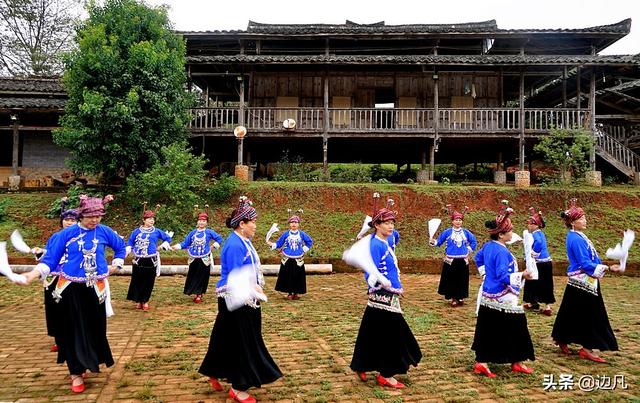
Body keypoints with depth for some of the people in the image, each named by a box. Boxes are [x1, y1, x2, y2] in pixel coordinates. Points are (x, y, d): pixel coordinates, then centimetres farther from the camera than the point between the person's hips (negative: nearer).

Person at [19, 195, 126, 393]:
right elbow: (50, 258, -7)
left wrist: (115, 266, 9)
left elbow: (121, 247, 16)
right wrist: (33, 274, -20)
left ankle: (87, 364, 31)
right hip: (71, 289, -1)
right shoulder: (67, 234, -7)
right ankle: (77, 372, 16)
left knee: (95, 329, 9)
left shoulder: (104, 232, -2)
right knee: (73, 331, 5)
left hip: (95, 289, 2)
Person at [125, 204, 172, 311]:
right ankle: (138, 301, 19)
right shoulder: (136, 231, 4)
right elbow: (130, 243, 12)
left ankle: (145, 301, 17)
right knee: (137, 281, 4)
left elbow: (168, 238, 16)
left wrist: (162, 246, 5)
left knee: (148, 282, 4)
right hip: (138, 261, 0)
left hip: (151, 261, 0)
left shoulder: (157, 231, 3)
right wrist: (126, 252, -2)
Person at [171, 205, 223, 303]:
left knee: (202, 277, 1)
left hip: (204, 260, -3)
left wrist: (214, 246, -1)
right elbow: (185, 244, 8)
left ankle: (199, 294, 13)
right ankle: (197, 293, 22)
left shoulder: (209, 232, -2)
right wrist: (176, 246, -5)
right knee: (192, 277, 7)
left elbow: (219, 239, 8)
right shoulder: (192, 233, 5)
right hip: (193, 259, 3)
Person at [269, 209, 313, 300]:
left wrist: (304, 249, 7)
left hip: (298, 260, 1)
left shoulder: (302, 234, 1)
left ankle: (296, 292, 17)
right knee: (287, 277, 2)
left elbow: (310, 241, 15)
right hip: (287, 259, 0)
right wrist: (272, 245, -15)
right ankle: (289, 292, 16)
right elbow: (278, 243, 2)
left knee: (298, 276, 3)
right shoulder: (285, 234, -1)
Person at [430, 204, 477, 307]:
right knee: (451, 280, 1)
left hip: (463, 261, 2)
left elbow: (474, 242, 19)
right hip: (450, 260, -2)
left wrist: (468, 251, 9)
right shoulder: (447, 232, -2)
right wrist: (433, 242, -18)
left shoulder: (466, 232, 5)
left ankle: (460, 297, 20)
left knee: (462, 280, 6)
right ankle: (454, 298, 12)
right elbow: (439, 241, 2)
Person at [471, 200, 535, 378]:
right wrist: (521, 275, -23)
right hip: (502, 300, -9)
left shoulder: (487, 246, 7)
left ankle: (481, 362, 22)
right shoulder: (502, 252, -22)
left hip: (488, 297, 9)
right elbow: (503, 276, -26)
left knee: (488, 331, 15)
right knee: (515, 329, 6)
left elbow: (478, 259, 25)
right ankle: (516, 363, 17)